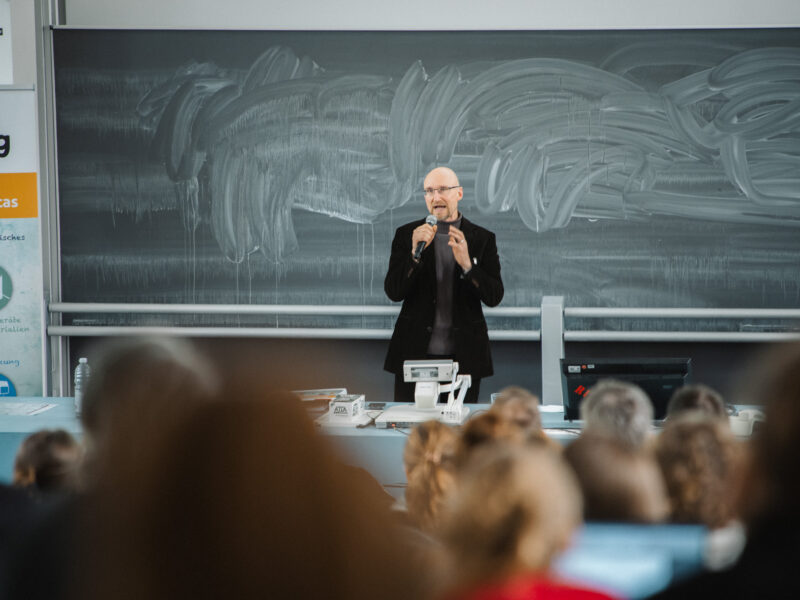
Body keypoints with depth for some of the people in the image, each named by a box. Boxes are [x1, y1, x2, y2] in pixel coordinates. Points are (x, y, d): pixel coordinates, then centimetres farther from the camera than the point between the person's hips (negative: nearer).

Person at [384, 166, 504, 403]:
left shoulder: (482, 239, 4)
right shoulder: (407, 235, 5)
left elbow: (494, 297, -4)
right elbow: (393, 292, -4)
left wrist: (467, 264, -20)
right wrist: (415, 252, -18)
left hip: (463, 357, 0)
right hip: (414, 355, 0)